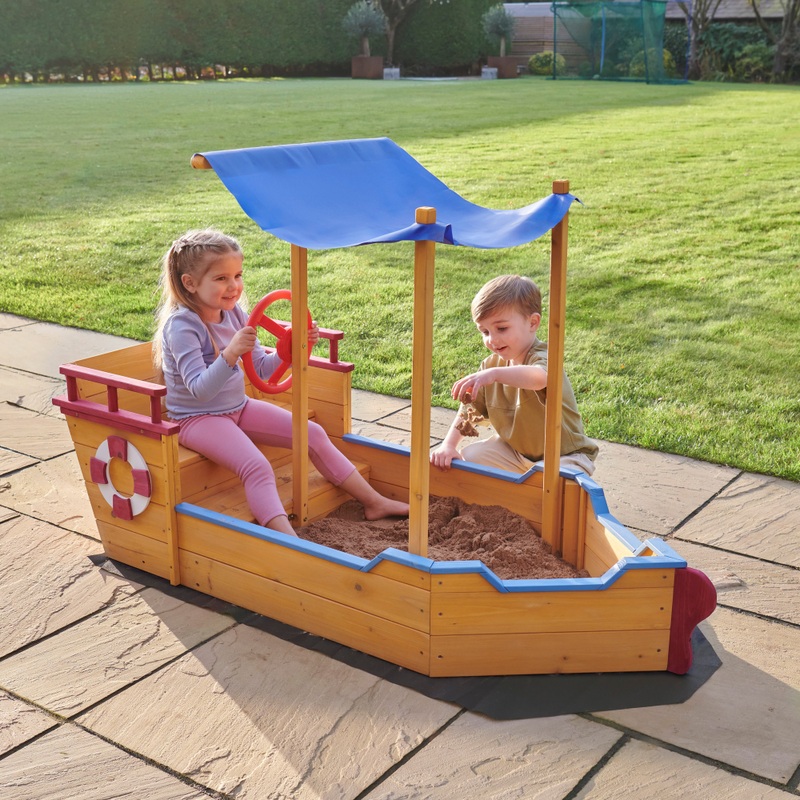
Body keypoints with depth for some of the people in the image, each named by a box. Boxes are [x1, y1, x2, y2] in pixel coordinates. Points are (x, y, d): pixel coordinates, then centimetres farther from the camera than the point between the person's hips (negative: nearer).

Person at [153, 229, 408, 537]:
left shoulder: (233, 312, 0)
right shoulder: (181, 324, -23)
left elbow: (262, 368, 4)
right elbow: (200, 390, -31)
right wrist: (230, 354, -46)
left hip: (238, 407, 8)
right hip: (198, 417, -8)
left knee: (314, 435, 4)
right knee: (257, 468, -31)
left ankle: (373, 502, 14)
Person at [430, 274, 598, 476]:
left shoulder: (542, 358, -25)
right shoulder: (491, 364, -2)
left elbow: (540, 378, -51)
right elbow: (469, 410, -2)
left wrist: (494, 374, -67)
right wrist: (448, 446, -17)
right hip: (514, 450, 6)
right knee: (468, 456, -9)